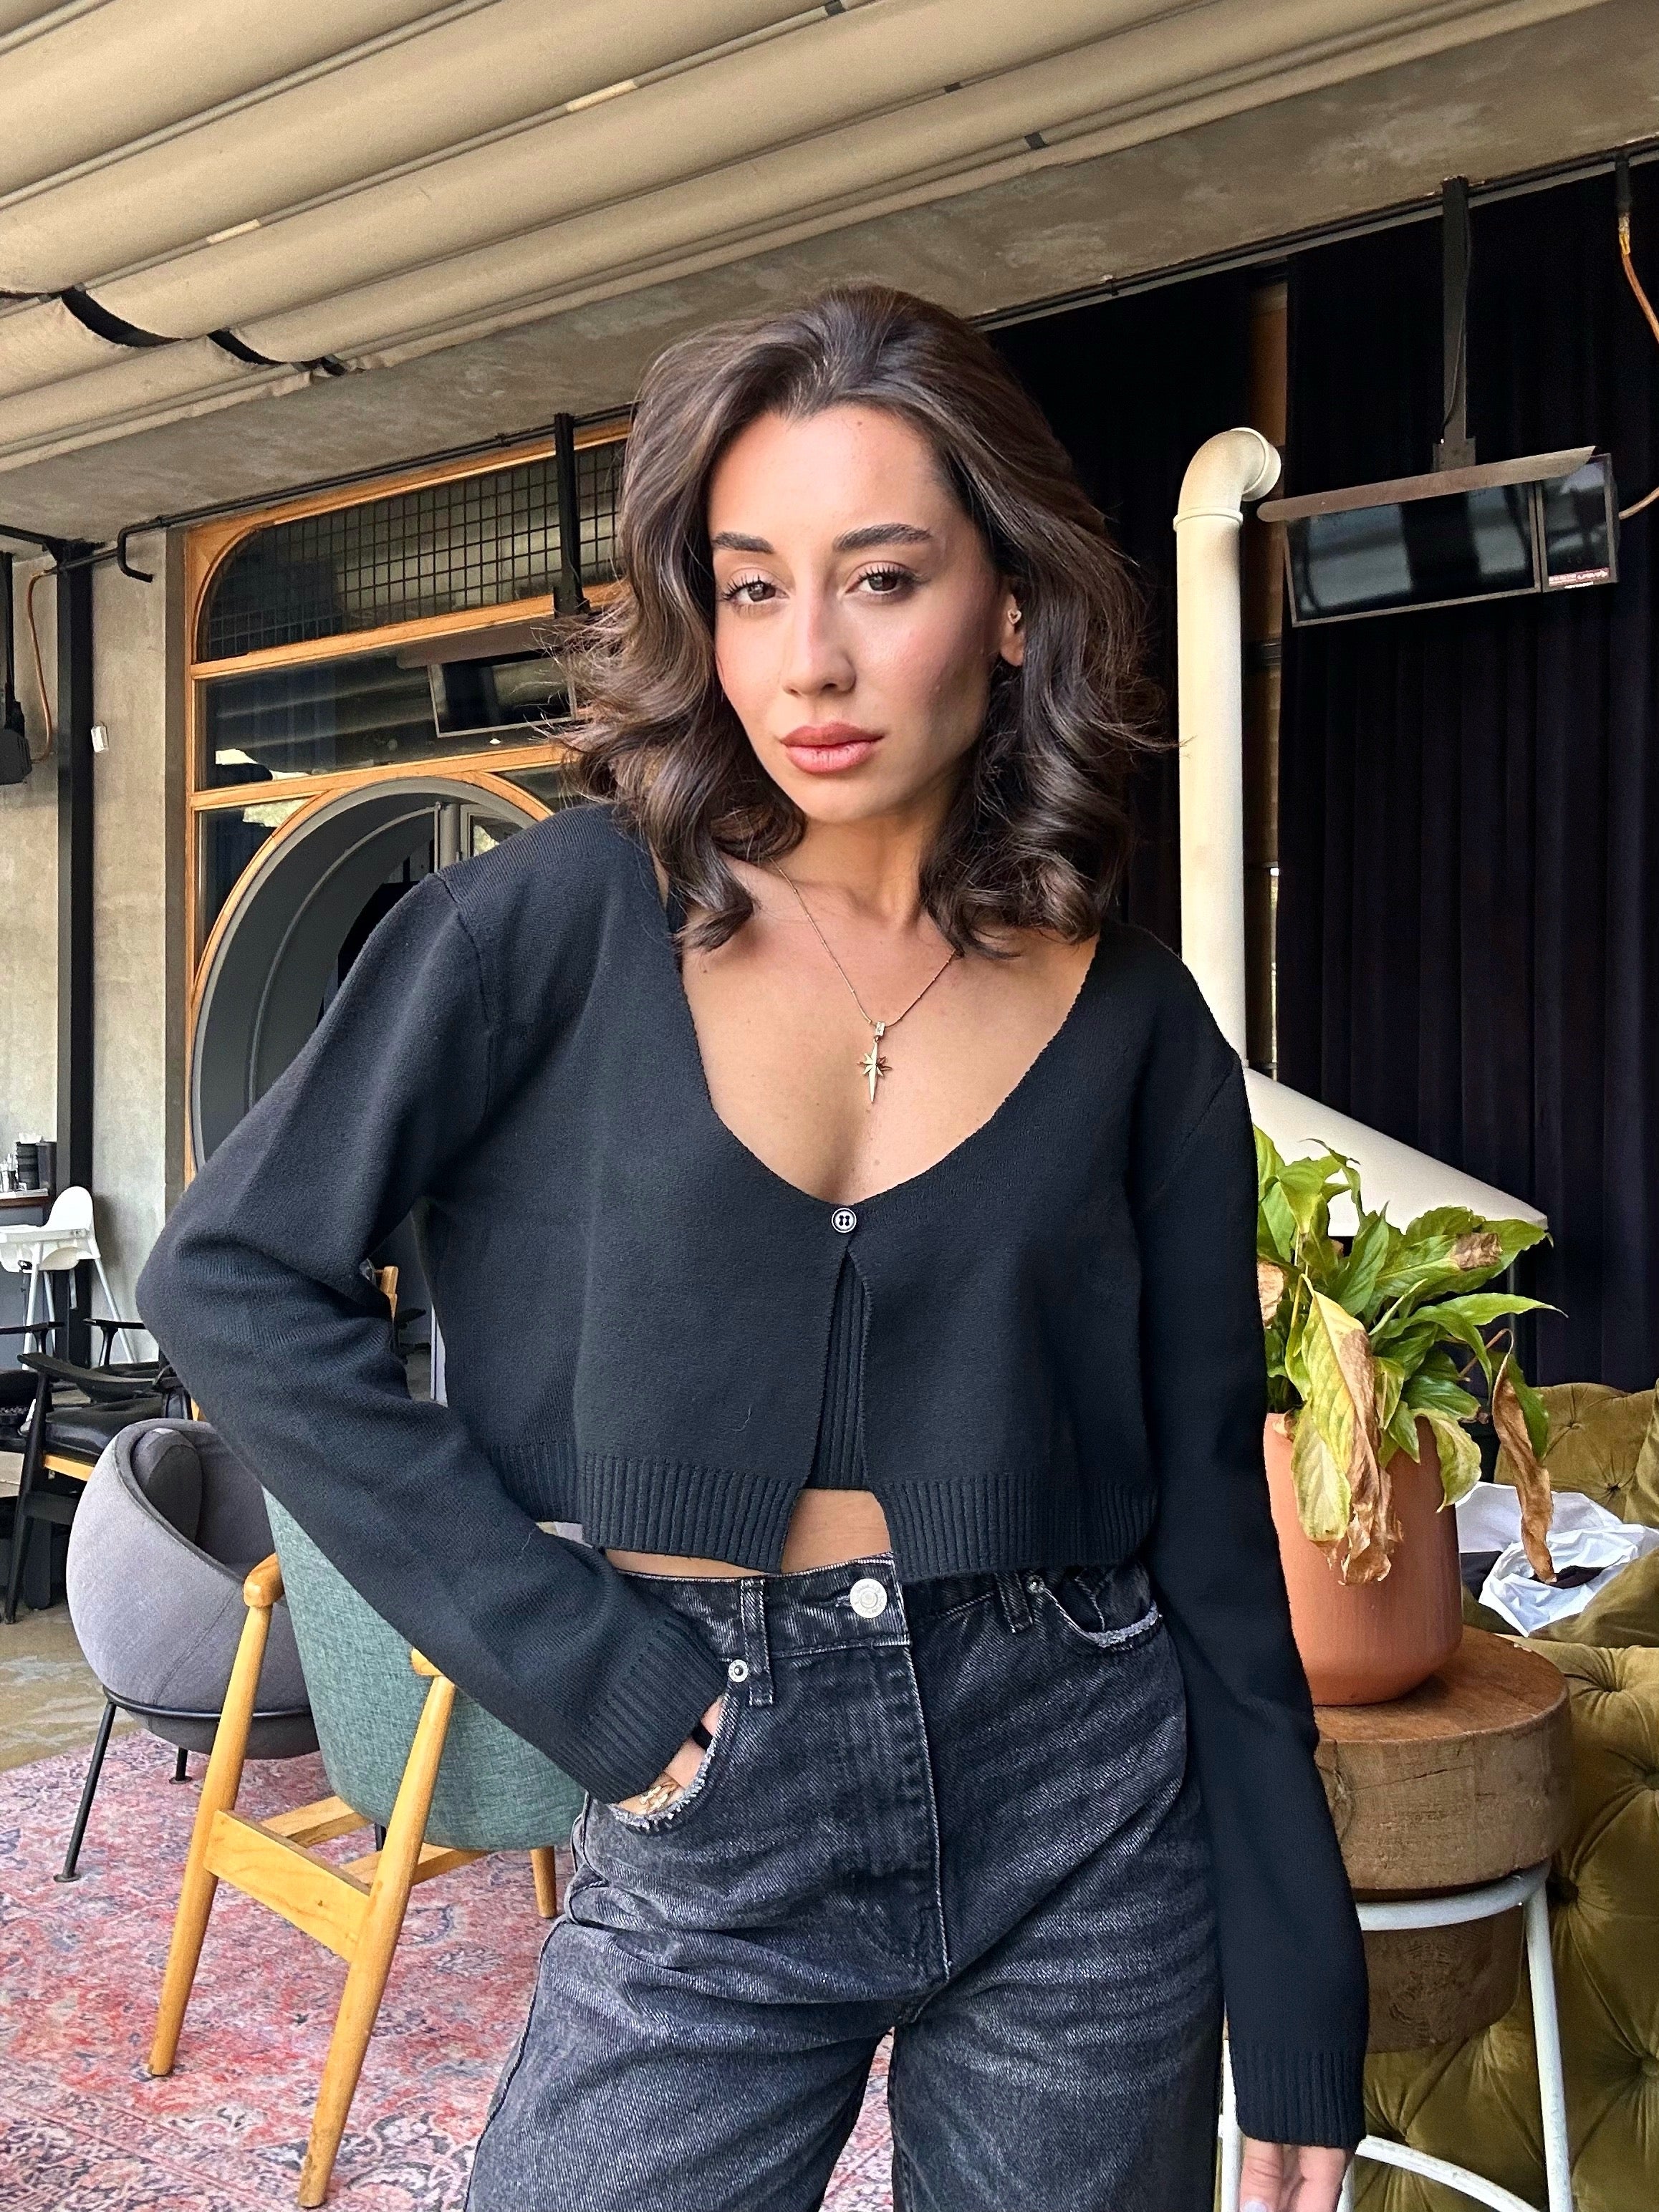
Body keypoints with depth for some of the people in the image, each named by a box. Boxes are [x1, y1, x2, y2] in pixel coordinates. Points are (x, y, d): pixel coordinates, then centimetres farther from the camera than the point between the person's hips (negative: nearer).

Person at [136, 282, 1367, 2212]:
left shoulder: (1129, 1020, -2)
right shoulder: (568, 918, -8)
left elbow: (1210, 1522, 1)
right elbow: (236, 1274, -8)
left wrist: (1302, 2022, 3)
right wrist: (580, 1668, -10)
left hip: (1085, 1811, 2)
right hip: (709, 1835, -1)